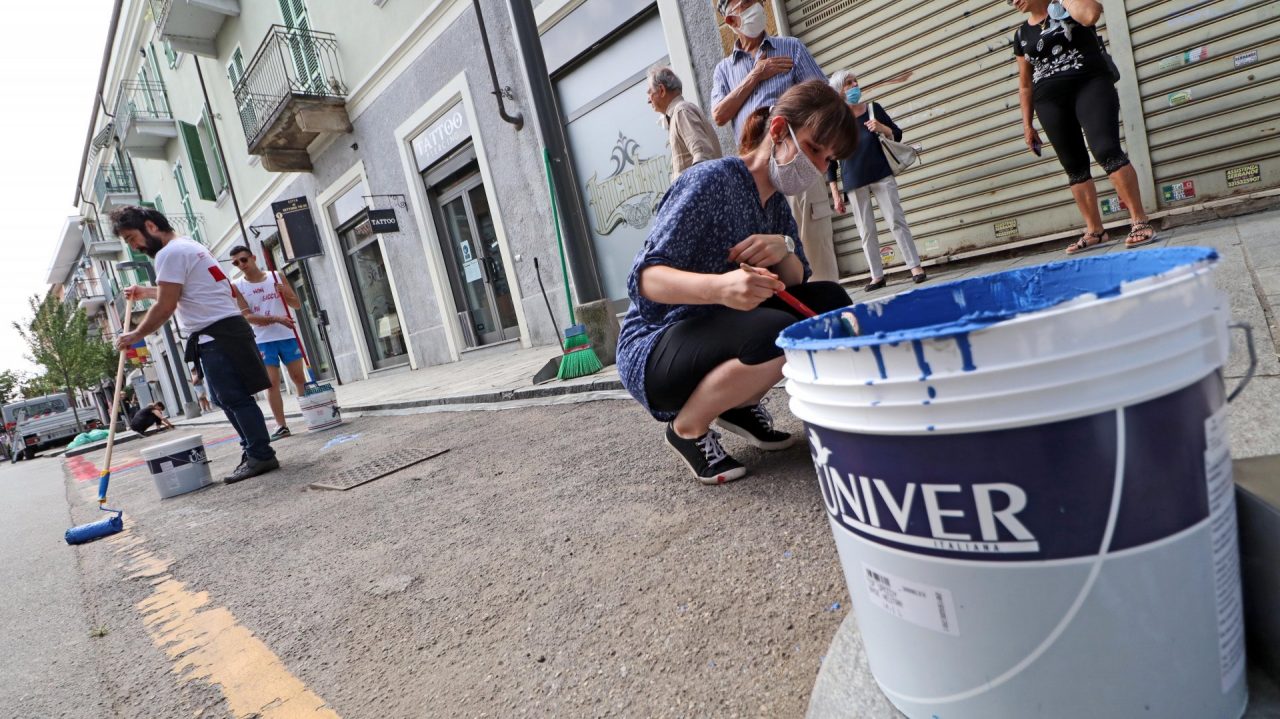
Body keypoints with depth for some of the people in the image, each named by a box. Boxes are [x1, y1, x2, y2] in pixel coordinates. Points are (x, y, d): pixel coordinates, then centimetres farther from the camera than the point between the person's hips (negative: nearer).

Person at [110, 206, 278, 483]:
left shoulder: (169, 253, -10)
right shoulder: (187, 245, 22)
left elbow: (165, 307, -12)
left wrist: (135, 335, -2)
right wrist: (145, 292, 32)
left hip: (216, 334, -11)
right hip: (225, 328, 11)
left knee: (234, 398, -8)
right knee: (227, 398, 13)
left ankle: (260, 455, -5)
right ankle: (254, 450, 16)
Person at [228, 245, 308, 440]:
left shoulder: (276, 277, 5)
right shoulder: (237, 286, 1)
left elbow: (297, 304, 9)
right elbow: (247, 316, -8)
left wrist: (286, 294, -13)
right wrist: (276, 318, -20)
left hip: (287, 336, 2)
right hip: (263, 341, -1)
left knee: (299, 377, 5)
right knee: (272, 383, -4)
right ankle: (281, 425, -1)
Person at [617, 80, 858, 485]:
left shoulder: (776, 202, 8)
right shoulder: (712, 181, -18)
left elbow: (796, 283, 6)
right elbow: (645, 277, -24)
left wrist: (783, 249, -17)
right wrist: (720, 287, -44)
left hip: (722, 336, 8)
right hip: (654, 353, -8)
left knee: (830, 303, -4)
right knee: (777, 333, -32)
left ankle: (739, 404, 7)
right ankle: (686, 428, -8)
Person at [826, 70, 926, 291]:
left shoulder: (873, 108, 3)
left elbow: (897, 135, 10)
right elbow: (830, 161, -1)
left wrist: (882, 128, -11)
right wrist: (835, 193, -3)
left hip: (882, 175, 1)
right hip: (854, 183, -1)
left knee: (896, 221, -2)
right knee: (866, 231, 3)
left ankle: (915, 266, 1)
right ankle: (877, 275, 9)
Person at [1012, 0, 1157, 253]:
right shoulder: (1021, 35, 17)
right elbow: (1025, 85, 18)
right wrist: (1027, 124, 13)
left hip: (1091, 85, -4)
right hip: (1050, 101, 4)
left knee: (1106, 150, -19)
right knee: (1074, 166, 2)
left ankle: (1140, 221, -16)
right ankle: (1095, 230, 7)